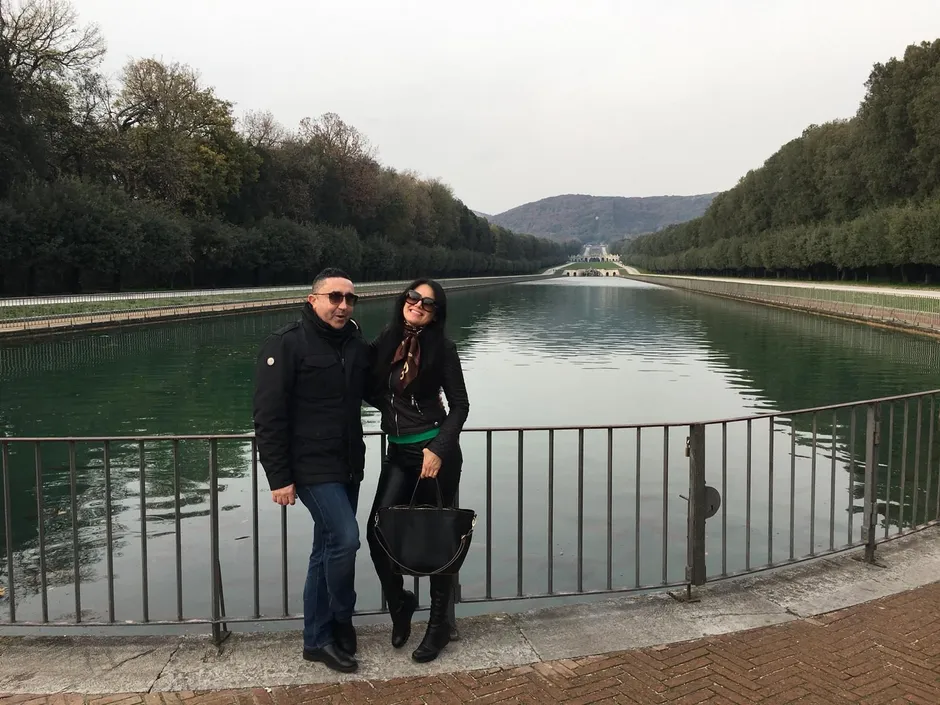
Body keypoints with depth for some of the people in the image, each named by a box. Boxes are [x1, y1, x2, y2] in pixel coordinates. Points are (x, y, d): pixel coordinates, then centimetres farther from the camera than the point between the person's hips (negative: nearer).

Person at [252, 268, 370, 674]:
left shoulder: (356, 344, 8)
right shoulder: (287, 345, -11)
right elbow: (269, 416, -14)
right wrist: (279, 478, -17)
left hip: (348, 468, 7)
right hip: (312, 468, -7)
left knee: (328, 549, 12)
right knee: (345, 538, -15)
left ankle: (317, 640, 24)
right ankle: (341, 626, 10)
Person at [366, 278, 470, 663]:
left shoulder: (442, 347, -7)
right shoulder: (384, 343, 3)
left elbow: (459, 405, -6)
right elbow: (373, 390, 17)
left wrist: (438, 450, -15)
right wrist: (396, 411, -1)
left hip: (435, 451, -4)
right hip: (398, 452, 4)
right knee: (377, 530, -6)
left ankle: (439, 624, 22)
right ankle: (399, 602, 22)